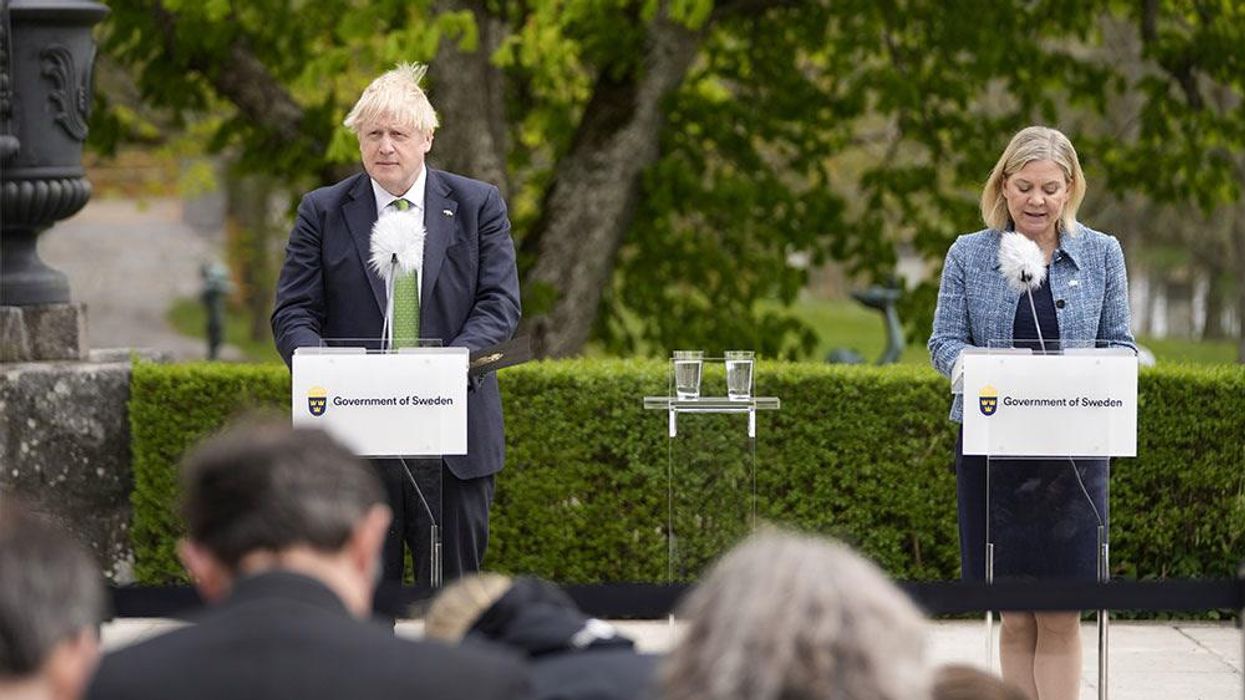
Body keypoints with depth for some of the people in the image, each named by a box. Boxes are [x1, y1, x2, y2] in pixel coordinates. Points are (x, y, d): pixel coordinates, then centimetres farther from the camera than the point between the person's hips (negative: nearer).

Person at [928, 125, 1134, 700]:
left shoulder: (1101, 254, 5)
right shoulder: (969, 255, 4)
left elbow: (1119, 344, 7)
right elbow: (944, 341, 2)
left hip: (1073, 452, 0)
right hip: (992, 450, 0)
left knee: (1061, 618, -2)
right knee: (1015, 618, 5)